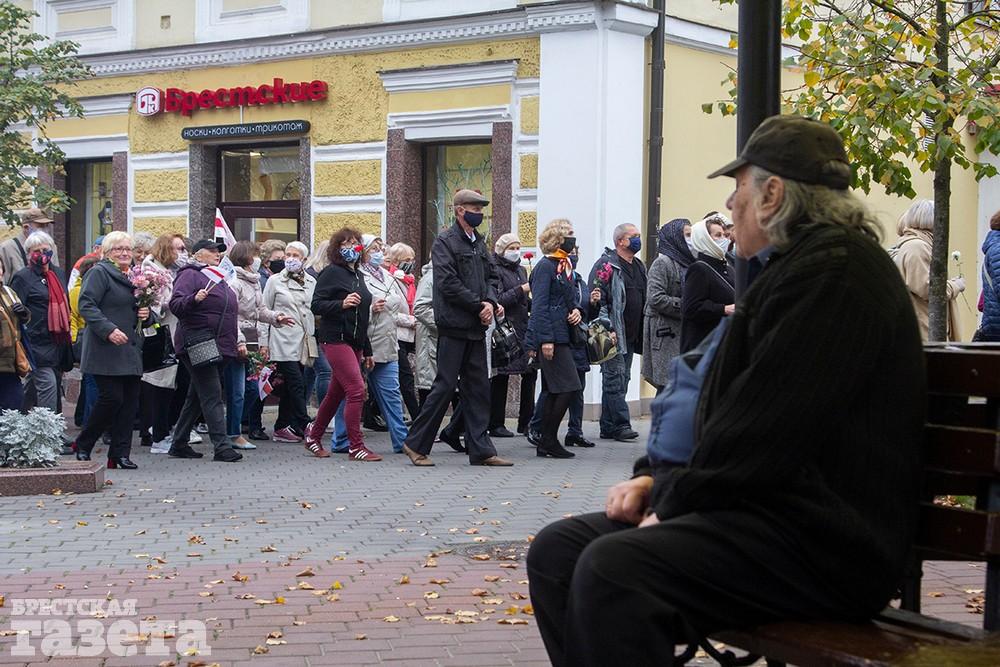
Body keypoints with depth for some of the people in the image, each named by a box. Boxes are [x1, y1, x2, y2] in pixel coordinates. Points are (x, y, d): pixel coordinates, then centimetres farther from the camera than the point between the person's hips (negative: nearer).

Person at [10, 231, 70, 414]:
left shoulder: (58, 273, 14)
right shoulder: (22, 277, -6)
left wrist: (67, 333, 22)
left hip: (58, 342, 7)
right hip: (38, 343, -6)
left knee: (32, 387, 16)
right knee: (48, 385, -14)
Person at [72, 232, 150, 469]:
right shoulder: (99, 273, -5)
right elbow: (86, 305, -15)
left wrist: (145, 313, 4)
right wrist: (108, 329, -24)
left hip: (130, 349, 8)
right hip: (106, 350, -8)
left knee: (130, 400, 3)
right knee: (112, 397, -11)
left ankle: (120, 453, 9)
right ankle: (83, 446, 8)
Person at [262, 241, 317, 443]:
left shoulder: (311, 282, 12)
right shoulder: (275, 281, 3)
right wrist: (264, 342, -1)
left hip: (304, 341, 4)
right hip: (283, 341, -4)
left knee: (290, 388, 8)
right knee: (296, 385, -11)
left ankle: (282, 428, 13)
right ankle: (305, 427, -11)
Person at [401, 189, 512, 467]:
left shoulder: (479, 243, 17)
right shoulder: (445, 241, -8)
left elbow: (489, 276, 19)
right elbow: (448, 283, -16)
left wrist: (491, 302, -2)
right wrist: (479, 305, -14)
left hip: (476, 328, 8)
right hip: (454, 326, -8)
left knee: (478, 387, 7)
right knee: (445, 385, -5)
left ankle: (481, 450, 10)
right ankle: (416, 444, 6)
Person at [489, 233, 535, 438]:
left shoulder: (521, 270, 20)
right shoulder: (495, 271, -4)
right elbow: (497, 300, -15)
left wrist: (533, 301, 5)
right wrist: (521, 290, -14)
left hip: (523, 329, 7)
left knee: (530, 373, 2)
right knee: (500, 378, -3)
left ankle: (526, 422, 10)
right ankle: (496, 425, 3)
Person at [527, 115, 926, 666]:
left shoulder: (835, 272, -13)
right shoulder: (787, 270, 22)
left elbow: (762, 430, -21)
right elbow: (727, 410, 24)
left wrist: (671, 501, -10)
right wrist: (658, 479, 9)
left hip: (822, 543, -11)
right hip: (762, 506, 11)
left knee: (612, 569, -30)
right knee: (557, 552, 0)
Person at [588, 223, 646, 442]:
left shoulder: (639, 266, 17)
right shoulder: (606, 265, -9)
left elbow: (644, 300, 25)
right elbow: (597, 300, -14)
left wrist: (642, 332, 17)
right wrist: (608, 328, -20)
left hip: (630, 336, 9)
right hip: (613, 335, -9)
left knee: (621, 381, 10)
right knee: (615, 380, -10)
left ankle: (608, 427, 14)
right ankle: (621, 425, -10)